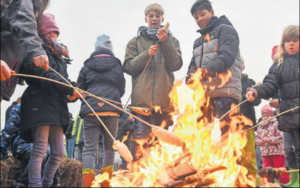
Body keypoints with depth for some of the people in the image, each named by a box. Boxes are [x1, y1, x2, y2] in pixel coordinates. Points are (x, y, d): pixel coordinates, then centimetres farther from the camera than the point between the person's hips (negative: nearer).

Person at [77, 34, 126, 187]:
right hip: (111, 110, 1)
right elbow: (121, 90, 11)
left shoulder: (87, 66, 8)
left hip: (90, 110, 0)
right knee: (109, 147, 16)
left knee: (89, 148, -2)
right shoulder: (116, 65, 8)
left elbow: (80, 89, 10)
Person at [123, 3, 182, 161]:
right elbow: (128, 67, 5)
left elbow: (176, 65, 1)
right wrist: (146, 55, -10)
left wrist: (165, 43, -11)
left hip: (164, 99, 1)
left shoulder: (171, 40, 15)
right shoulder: (136, 41, 15)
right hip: (142, 98, -1)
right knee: (141, 139, -8)